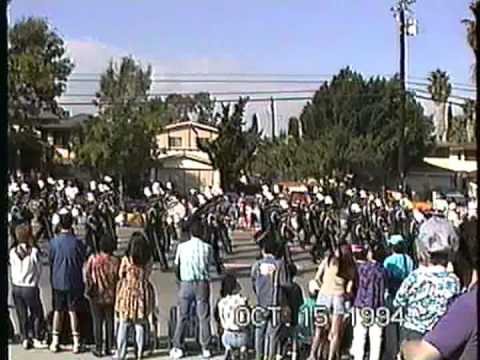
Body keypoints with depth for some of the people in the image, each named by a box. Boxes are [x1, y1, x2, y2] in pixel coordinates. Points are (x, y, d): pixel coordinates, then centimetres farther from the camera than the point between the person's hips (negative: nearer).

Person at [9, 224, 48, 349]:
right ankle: (37, 339, 14)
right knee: (37, 314, 12)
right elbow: (39, 270, -5)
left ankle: (25, 339, 19)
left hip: (16, 287, 4)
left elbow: (12, 270, 4)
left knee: (22, 315, 14)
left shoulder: (13, 252, -6)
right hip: (30, 287, -4)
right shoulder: (34, 251, -16)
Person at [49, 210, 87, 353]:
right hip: (74, 282, -2)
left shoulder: (53, 242, -8)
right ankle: (76, 343, 8)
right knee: (73, 311, 6)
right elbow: (83, 262, -2)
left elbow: (51, 261, 3)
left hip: (57, 282, 2)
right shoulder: (77, 242, -14)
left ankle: (55, 342, 18)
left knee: (57, 311, 13)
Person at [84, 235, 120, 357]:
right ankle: (109, 348, 15)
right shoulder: (115, 261, -11)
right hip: (111, 296, 0)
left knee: (97, 322, 8)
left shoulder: (93, 259, -11)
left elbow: (87, 275, -7)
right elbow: (118, 279, -5)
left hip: (96, 296, 0)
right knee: (110, 322, 11)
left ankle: (98, 348, 10)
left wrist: (89, 290, 7)